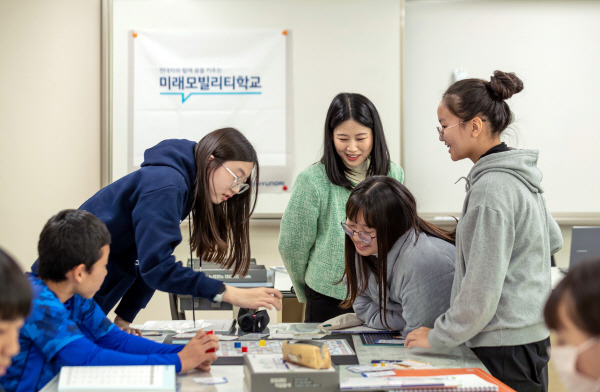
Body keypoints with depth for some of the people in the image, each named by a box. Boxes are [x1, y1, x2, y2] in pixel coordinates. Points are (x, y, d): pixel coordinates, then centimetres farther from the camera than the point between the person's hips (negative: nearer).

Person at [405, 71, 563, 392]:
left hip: (506, 348, -10)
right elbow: (553, 239, 24)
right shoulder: (519, 175, 9)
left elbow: (481, 291, -21)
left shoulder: (491, 188, -20)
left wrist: (437, 337, -11)